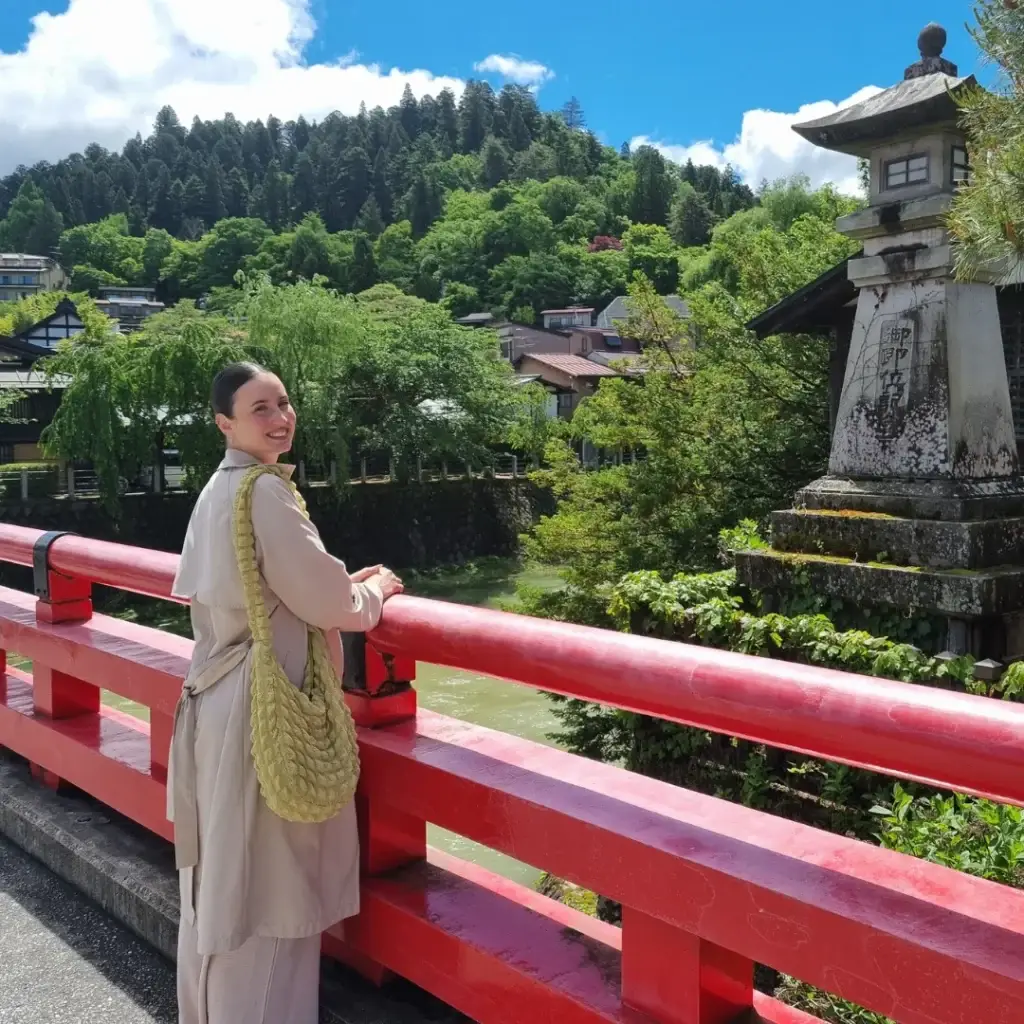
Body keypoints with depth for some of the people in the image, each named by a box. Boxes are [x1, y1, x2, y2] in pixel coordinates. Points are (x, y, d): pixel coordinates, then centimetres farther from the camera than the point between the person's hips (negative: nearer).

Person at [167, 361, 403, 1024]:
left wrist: (345, 582, 17)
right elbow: (327, 603, -17)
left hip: (220, 696, 10)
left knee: (224, 878, 20)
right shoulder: (265, 491, -18)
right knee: (266, 886, 3)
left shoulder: (218, 489, 12)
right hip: (264, 707, -10)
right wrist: (375, 589, 3)